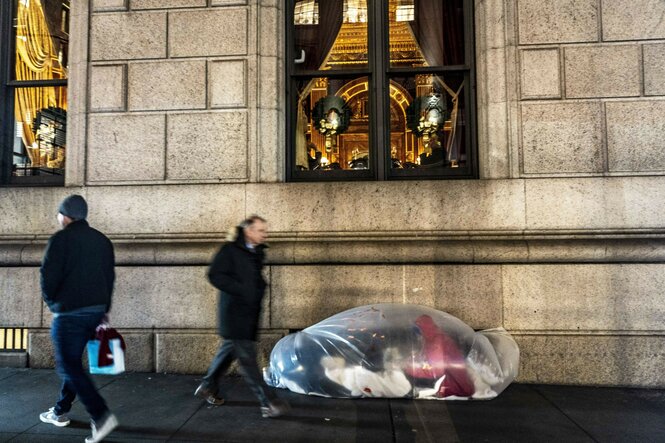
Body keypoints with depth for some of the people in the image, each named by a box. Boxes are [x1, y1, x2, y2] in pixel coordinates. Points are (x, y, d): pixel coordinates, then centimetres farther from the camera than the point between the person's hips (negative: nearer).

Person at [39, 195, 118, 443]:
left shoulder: (61, 239, -9)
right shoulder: (102, 240, 10)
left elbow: (48, 276, -12)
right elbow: (110, 276, 12)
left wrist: (52, 302, 7)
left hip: (70, 312, -7)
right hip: (96, 310, 7)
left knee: (68, 366, -2)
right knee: (73, 362, 21)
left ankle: (101, 416, -11)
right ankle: (60, 412, 33)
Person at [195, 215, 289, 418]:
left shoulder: (257, 253, 12)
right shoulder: (230, 250, -11)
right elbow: (215, 275, -16)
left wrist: (259, 288, 4)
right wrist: (241, 290, -20)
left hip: (249, 313, 8)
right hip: (234, 312, -8)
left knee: (230, 350, 18)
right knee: (247, 357, -6)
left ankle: (208, 386, 36)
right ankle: (268, 403, -5)